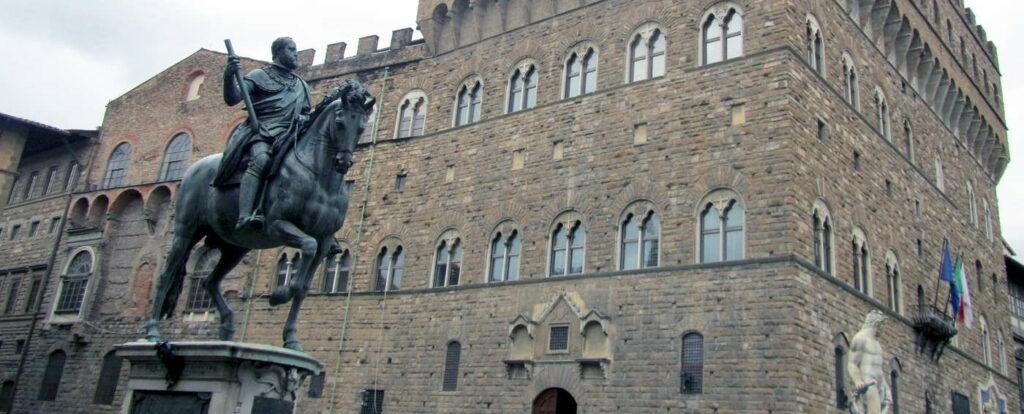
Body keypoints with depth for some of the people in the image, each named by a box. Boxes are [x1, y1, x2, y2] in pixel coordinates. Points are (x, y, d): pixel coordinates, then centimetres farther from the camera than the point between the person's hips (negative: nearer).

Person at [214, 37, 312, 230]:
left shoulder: (302, 86, 28)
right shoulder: (260, 75, 12)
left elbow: (308, 114, 30)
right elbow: (232, 100, 3)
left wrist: (304, 119, 5)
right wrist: (229, 76, -17)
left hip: (288, 135, 6)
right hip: (262, 129, -6)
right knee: (261, 159, -34)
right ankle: (244, 216, -49)